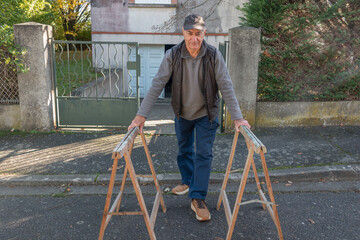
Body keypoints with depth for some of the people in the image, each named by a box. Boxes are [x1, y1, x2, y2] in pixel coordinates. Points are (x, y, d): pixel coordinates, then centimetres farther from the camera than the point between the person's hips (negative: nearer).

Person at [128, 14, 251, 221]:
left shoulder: (214, 55, -19)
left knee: (204, 154, -3)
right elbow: (157, 85, -19)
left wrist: (237, 117, -24)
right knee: (184, 150, 18)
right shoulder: (173, 55, -17)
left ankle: (198, 199, 7)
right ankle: (188, 181, 43)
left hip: (206, 113, -2)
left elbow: (226, 87, -18)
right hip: (182, 112, 2)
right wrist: (142, 115, -25)